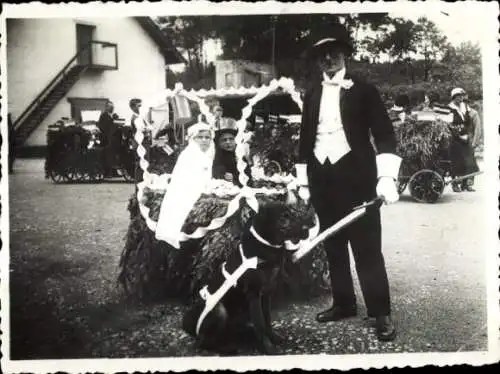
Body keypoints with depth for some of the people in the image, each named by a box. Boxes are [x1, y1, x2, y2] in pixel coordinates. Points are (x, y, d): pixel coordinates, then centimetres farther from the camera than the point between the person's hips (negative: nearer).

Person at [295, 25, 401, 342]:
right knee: (333, 247, 10)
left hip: (356, 177, -4)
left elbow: (384, 135, -3)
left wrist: (387, 176, -15)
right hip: (322, 179, 4)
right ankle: (344, 303, 22)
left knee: (367, 248, -5)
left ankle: (381, 313, 4)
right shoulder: (311, 95, 14)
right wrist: (303, 181, 14)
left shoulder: (363, 91, 3)